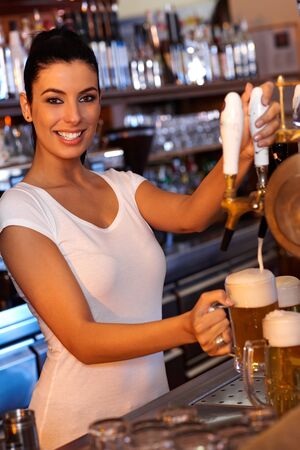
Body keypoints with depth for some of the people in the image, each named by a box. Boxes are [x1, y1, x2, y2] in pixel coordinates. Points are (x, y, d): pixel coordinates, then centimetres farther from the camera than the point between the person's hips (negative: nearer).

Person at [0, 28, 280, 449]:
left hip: (154, 406, 6)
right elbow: (82, 340, -23)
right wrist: (186, 328, -39)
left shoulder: (123, 187, 3)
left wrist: (242, 151, -37)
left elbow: (189, 215, -18)